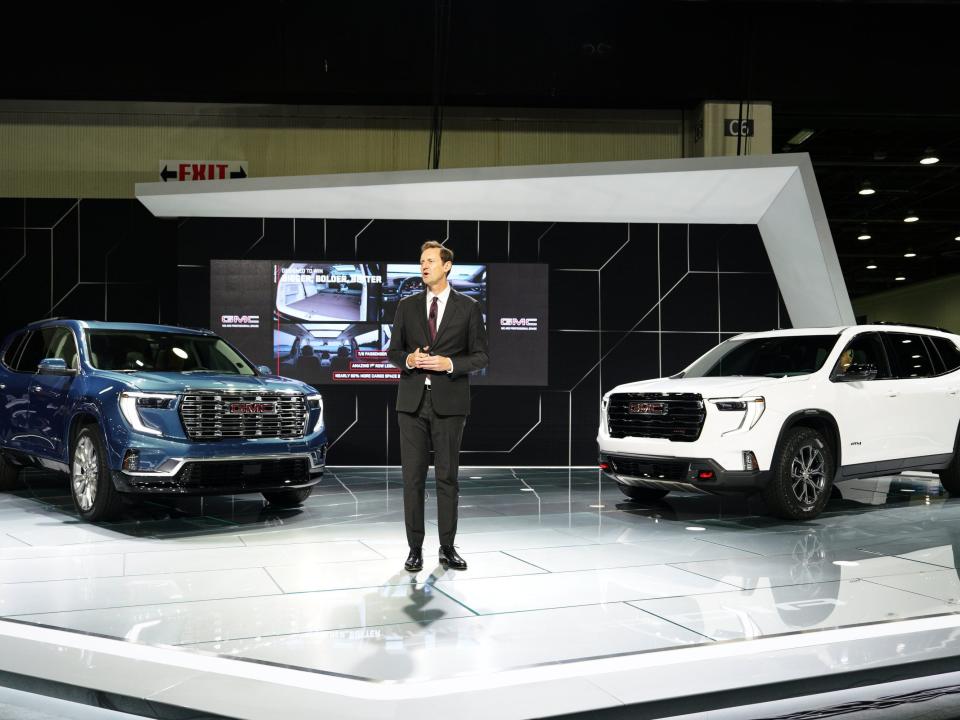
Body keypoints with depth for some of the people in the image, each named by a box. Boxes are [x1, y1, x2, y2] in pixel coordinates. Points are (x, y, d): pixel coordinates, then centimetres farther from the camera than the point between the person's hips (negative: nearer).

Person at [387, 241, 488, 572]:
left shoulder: (468, 307, 3)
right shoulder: (406, 306, 9)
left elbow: (480, 356, 2)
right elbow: (393, 351, 12)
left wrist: (449, 364, -14)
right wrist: (408, 359, -11)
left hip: (449, 402, -1)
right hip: (412, 400, 2)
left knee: (448, 476, 4)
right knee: (413, 476, 2)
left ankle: (448, 548, 13)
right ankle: (415, 548, 10)